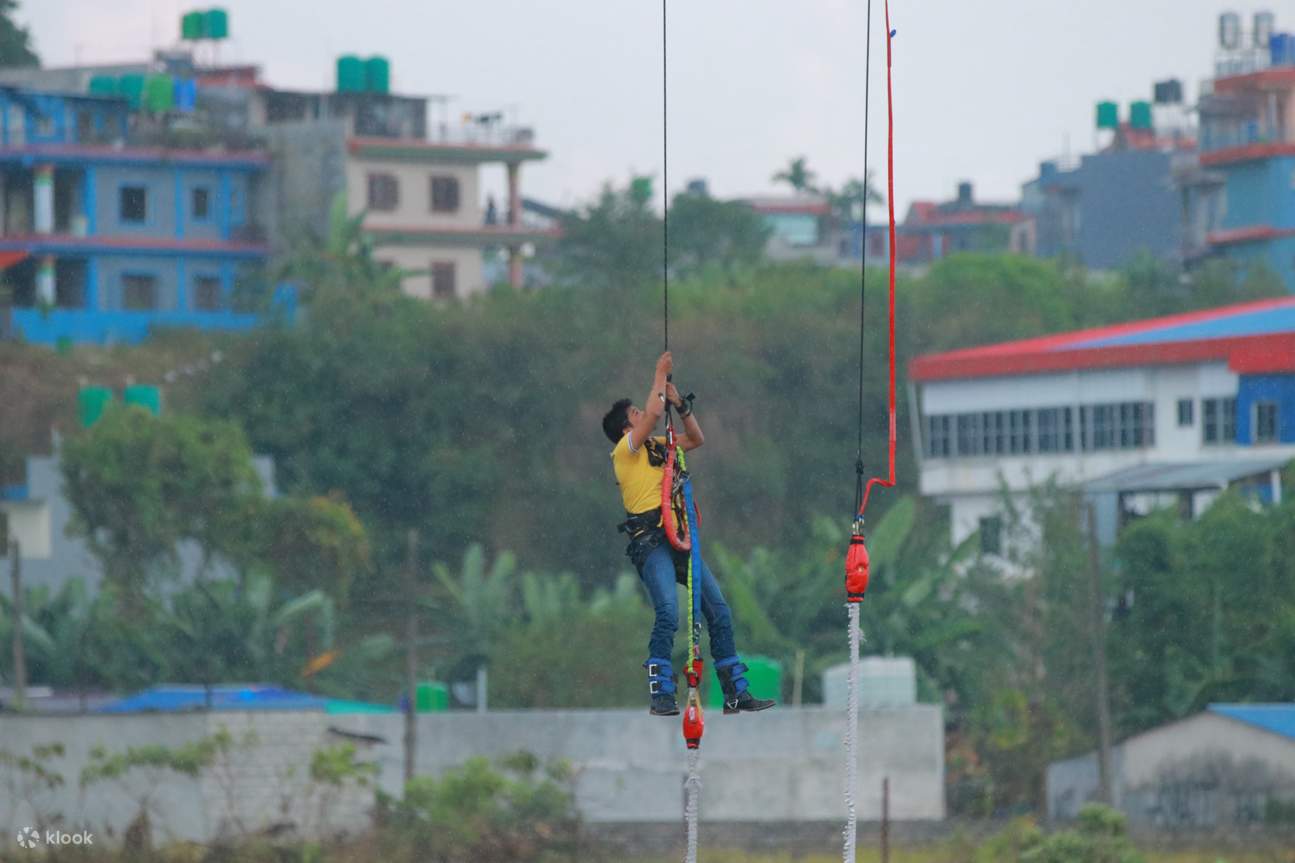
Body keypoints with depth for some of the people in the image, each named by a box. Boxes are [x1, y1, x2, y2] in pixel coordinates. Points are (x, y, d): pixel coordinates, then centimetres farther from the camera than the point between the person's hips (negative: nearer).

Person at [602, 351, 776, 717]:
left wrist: (678, 401, 14)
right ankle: (661, 696, -18)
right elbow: (653, 413, -13)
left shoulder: (657, 447, 21)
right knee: (668, 613, -23)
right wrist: (660, 374, -1)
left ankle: (737, 693, 6)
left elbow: (696, 438, 24)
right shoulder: (626, 449, 0)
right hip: (651, 541, -8)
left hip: (680, 540, 8)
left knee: (719, 610, 2)